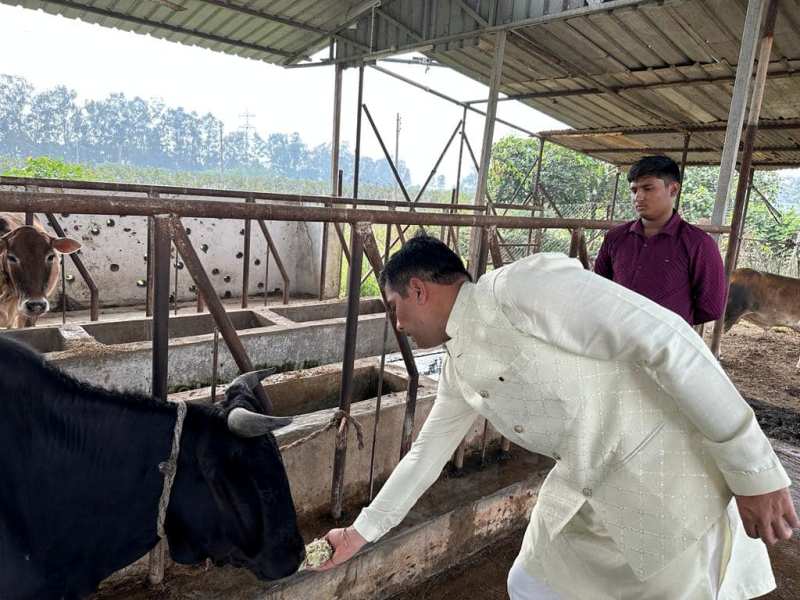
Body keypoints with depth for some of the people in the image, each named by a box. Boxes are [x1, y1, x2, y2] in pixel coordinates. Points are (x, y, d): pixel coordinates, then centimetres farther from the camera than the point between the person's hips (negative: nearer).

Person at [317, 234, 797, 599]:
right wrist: (361, 532, 23)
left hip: (668, 481, -8)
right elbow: (426, 454, 17)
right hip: (582, 494, 8)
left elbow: (665, 338, -24)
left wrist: (756, 471, -20)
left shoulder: (522, 285, -22)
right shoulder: (458, 367, 6)